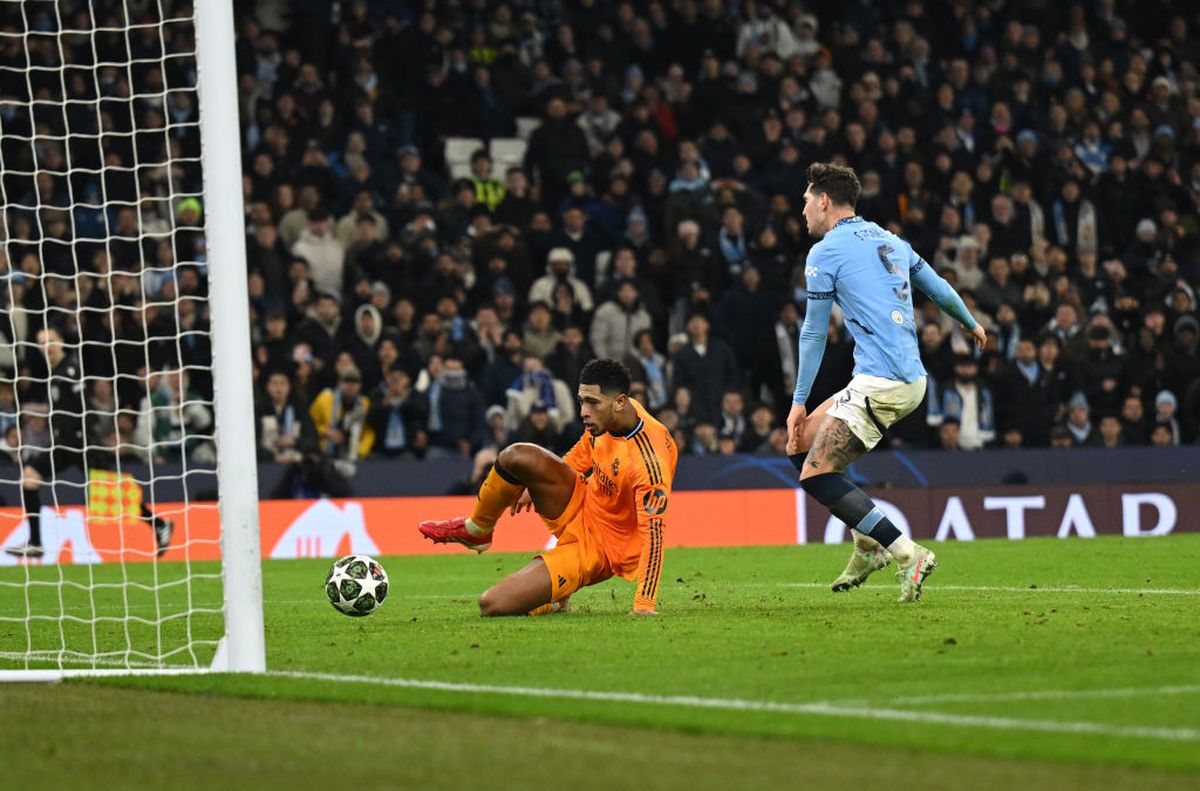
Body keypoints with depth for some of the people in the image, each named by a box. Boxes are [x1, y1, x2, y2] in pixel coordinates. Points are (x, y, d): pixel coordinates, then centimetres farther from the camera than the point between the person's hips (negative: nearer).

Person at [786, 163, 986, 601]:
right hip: (912, 380, 9)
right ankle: (868, 544, 14)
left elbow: (814, 333, -1)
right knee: (803, 443, 17)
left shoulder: (825, 252, -4)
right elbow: (939, 288, 27)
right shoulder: (889, 241, 17)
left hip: (880, 382, -9)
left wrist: (799, 401, 5)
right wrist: (972, 324, 47)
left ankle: (908, 554, -18)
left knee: (816, 475, -11)